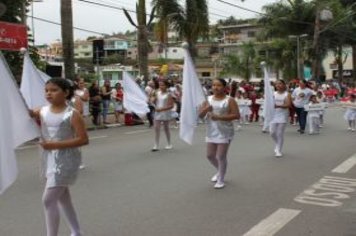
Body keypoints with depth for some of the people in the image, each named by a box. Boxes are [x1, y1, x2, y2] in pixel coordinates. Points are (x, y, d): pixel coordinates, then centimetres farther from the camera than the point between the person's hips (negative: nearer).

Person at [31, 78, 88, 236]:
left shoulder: (72, 114, -15)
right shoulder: (42, 112, 3)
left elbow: (83, 139, -18)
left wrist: (56, 145, -23)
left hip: (65, 160, -7)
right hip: (49, 159, 7)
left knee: (48, 199, -9)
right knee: (62, 197, 18)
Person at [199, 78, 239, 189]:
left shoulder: (229, 100, -9)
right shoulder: (208, 99, 5)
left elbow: (237, 115, -16)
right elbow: (200, 115, 4)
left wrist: (219, 117, -23)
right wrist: (206, 109, -19)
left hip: (224, 132, -5)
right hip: (211, 132, 5)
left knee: (221, 156, -3)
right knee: (210, 155, 12)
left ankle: (221, 180, 14)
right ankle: (220, 171, 39)